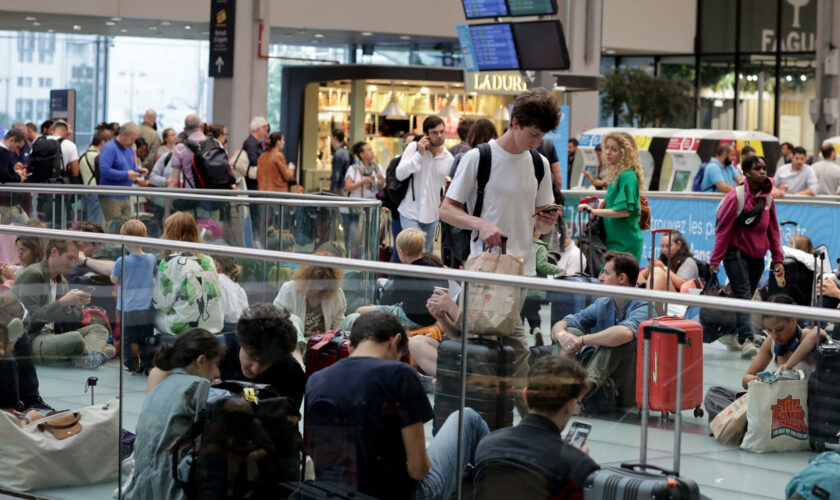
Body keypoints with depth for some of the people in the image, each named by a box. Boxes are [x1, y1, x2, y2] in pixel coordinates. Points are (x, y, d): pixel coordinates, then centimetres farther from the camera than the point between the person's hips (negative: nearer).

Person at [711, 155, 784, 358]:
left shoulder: (767, 197, 8)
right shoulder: (735, 197, -10)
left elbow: (773, 229, 13)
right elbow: (724, 230, -8)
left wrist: (777, 259, 10)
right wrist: (715, 260, -10)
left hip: (757, 256, 6)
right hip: (737, 253, -6)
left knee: (746, 296, 9)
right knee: (743, 295, -15)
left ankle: (731, 335, 23)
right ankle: (746, 340, -23)